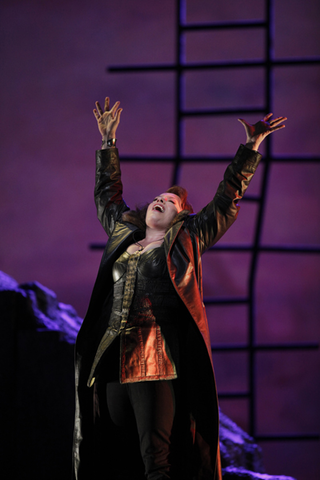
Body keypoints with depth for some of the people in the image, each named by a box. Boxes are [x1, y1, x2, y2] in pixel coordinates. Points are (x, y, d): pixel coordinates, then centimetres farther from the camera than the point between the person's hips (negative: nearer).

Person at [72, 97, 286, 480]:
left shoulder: (187, 240, 12)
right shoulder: (124, 236, 23)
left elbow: (227, 199, 12)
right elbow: (106, 195, 36)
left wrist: (251, 147, 9)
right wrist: (108, 142, 39)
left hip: (161, 362, -5)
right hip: (114, 362, 5)